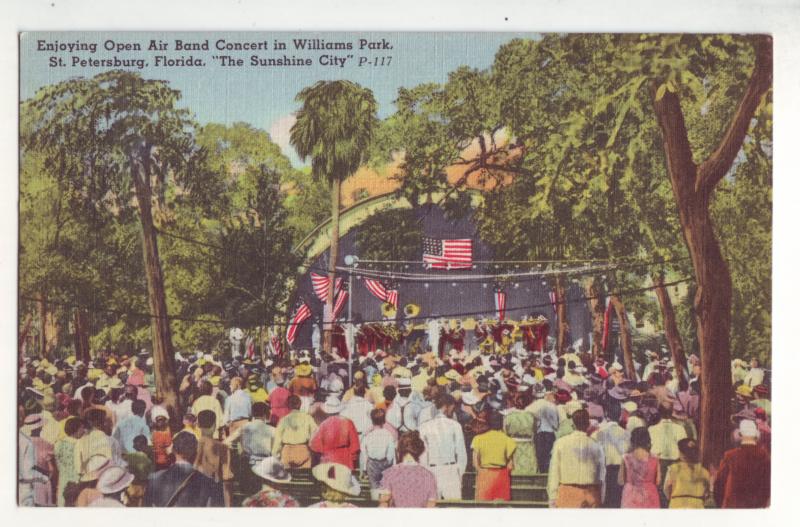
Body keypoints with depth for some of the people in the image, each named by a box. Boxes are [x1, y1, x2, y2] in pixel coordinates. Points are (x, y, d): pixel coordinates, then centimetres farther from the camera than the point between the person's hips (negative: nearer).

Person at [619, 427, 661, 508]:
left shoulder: (626, 458, -6)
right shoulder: (654, 459, -5)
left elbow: (621, 481, -2)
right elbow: (658, 481, -2)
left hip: (631, 498, 0)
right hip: (649, 498, 0)